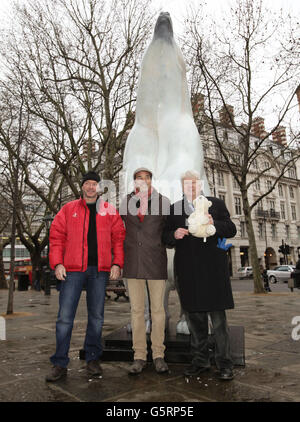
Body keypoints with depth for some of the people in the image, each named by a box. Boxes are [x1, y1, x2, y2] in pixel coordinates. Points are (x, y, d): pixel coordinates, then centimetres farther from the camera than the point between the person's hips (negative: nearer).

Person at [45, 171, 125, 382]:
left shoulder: (110, 211, 10)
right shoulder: (68, 209, 9)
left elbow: (119, 238, 7)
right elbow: (57, 237, 6)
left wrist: (117, 263, -3)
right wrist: (57, 263, -5)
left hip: (100, 270, 1)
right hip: (73, 269, -1)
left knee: (96, 315, 8)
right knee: (65, 316, -1)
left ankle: (93, 359, 22)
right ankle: (60, 363, 10)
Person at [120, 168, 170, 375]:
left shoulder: (163, 201, 3)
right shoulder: (126, 201, 8)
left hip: (156, 260, -1)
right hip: (133, 261, 1)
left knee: (157, 309, 4)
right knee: (137, 309, 5)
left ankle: (159, 355, 17)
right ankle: (139, 356, 15)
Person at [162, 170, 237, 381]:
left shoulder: (216, 204, 10)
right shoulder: (174, 208, 14)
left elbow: (231, 229, 4)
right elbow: (166, 238, 12)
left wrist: (214, 224, -15)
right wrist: (174, 234, -11)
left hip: (213, 268, -2)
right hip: (187, 270, 3)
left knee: (218, 316, 0)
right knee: (194, 316, 9)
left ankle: (224, 362, 12)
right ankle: (200, 360, 22)